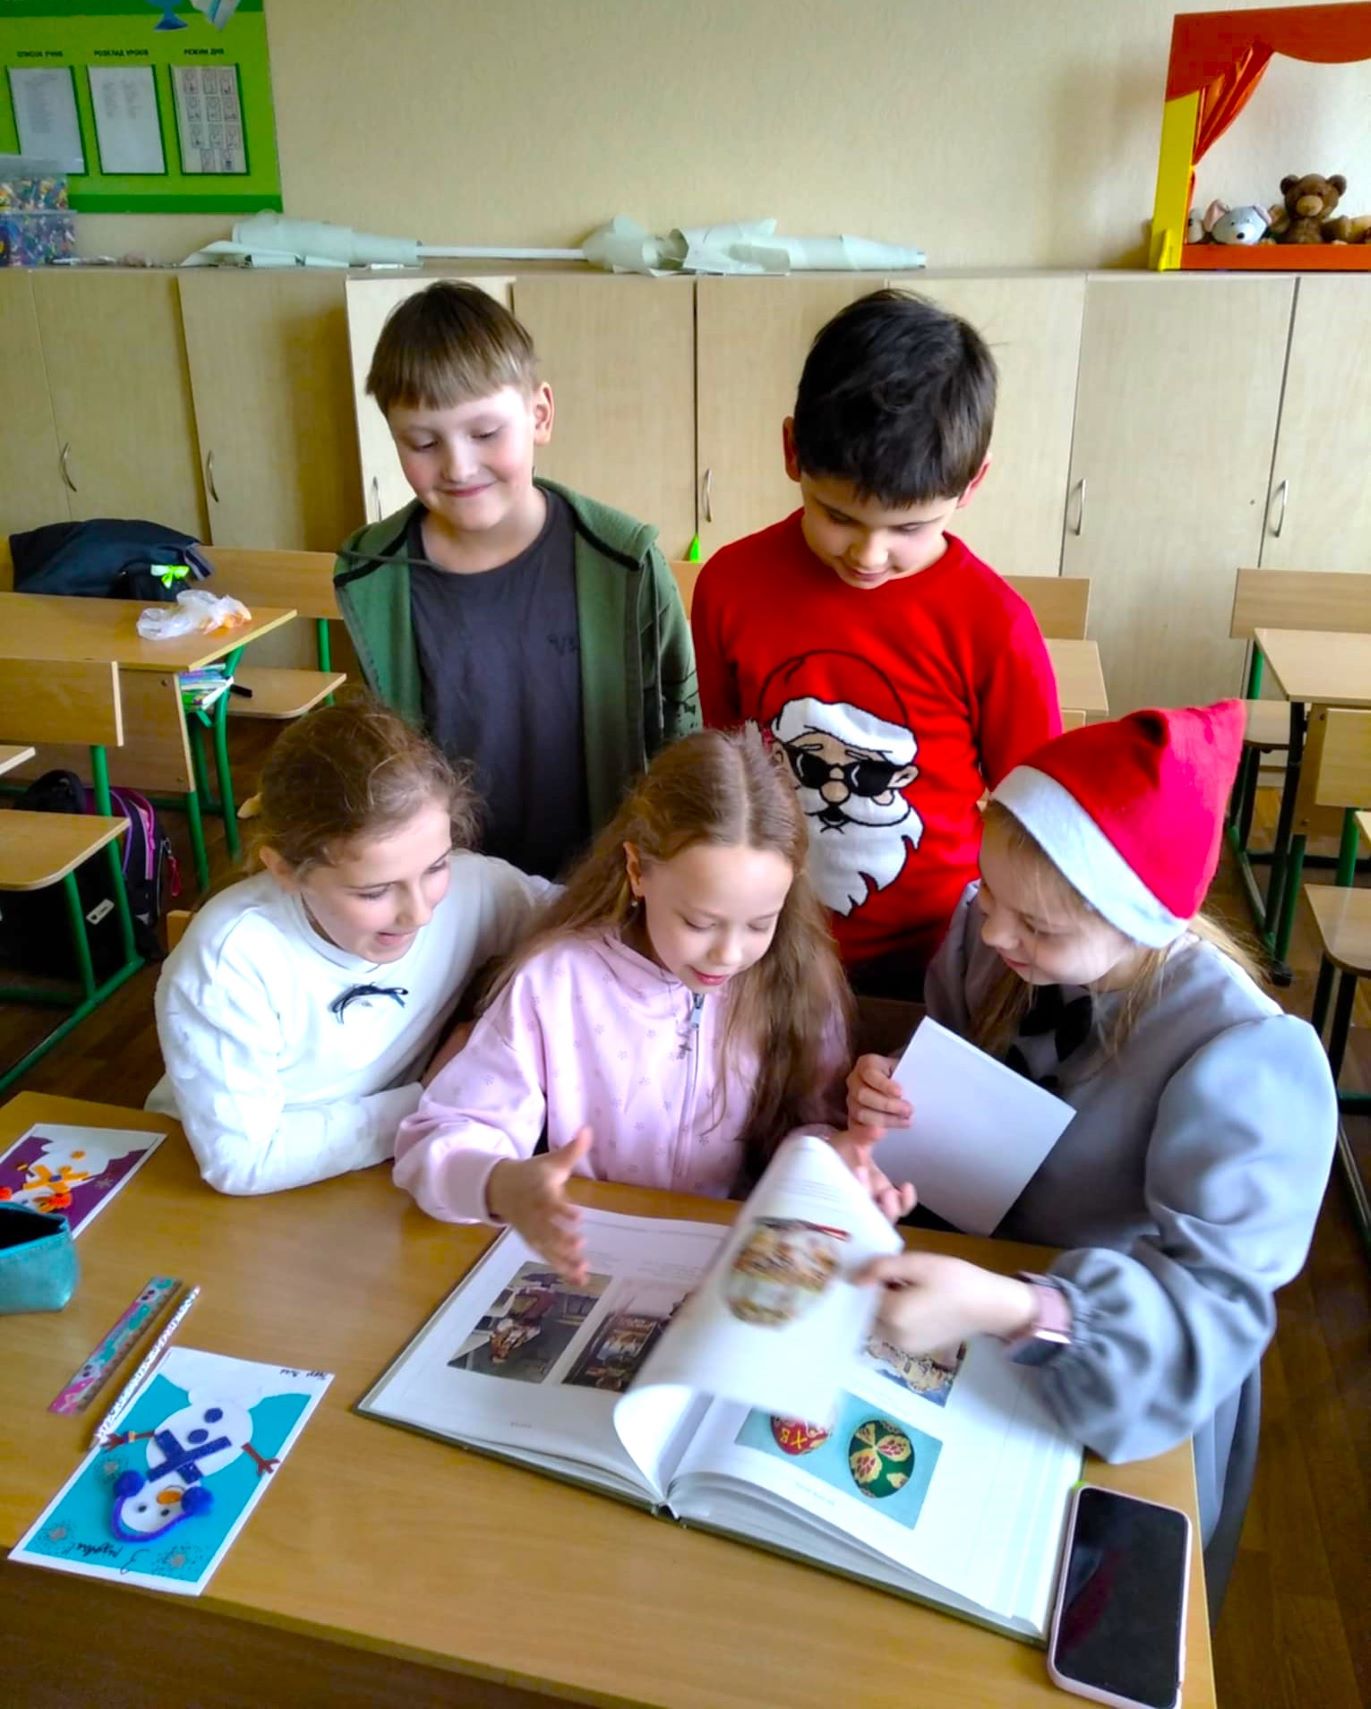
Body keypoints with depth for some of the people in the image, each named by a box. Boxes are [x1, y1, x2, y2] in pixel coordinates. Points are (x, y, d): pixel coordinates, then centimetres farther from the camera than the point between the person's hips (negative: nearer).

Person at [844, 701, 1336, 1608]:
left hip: (1120, 1386, -4)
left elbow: (1223, 1297, -33)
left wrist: (1015, 1312, -49)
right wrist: (890, 1103, -19)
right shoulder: (984, 936, -13)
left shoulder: (1238, 1054, -30)